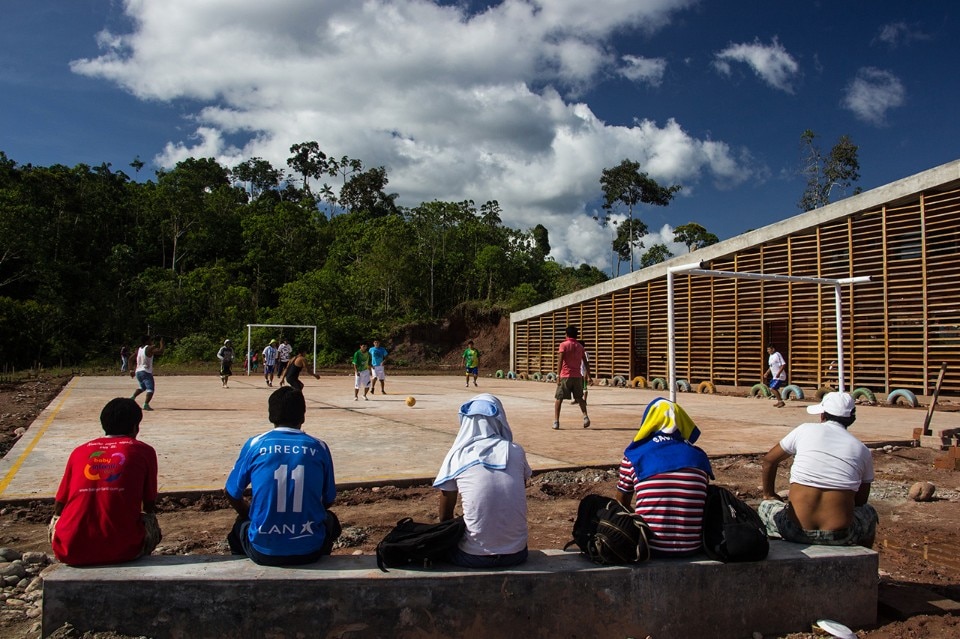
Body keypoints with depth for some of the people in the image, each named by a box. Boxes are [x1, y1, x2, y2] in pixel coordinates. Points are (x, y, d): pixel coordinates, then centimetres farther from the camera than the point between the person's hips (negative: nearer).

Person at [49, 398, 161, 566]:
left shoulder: (79, 451, 13)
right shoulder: (144, 451, 7)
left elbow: (58, 507, 20)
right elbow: (150, 507, 13)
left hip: (71, 551, 2)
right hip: (121, 550, -2)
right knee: (151, 523, 28)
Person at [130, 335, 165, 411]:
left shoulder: (138, 349, 13)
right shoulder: (149, 348, -9)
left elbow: (131, 358, 16)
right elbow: (160, 352, -20)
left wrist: (131, 370, 20)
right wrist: (162, 343, -4)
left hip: (138, 371, 8)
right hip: (146, 372, -8)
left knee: (142, 387, 30)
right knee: (150, 389, -10)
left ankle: (133, 397, 12)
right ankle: (146, 404, -26)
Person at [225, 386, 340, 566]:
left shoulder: (255, 444, -2)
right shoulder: (319, 447, 0)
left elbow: (231, 494, 10)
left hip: (264, 551, 0)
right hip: (310, 550, 0)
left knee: (242, 523, 35)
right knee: (329, 520, 35)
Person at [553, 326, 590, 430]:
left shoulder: (563, 345, -3)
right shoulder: (580, 346, 11)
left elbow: (560, 360, -14)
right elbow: (586, 362, 11)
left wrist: (558, 375, -18)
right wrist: (588, 376, 15)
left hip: (565, 376, -4)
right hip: (577, 376, 4)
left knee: (558, 399, 3)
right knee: (579, 398, 19)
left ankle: (556, 422, -4)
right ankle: (585, 417, 0)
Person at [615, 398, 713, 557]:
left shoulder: (634, 456, -1)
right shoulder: (698, 457, 5)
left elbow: (622, 505, 9)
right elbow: (704, 504, 16)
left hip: (650, 549, -2)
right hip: (691, 548, 2)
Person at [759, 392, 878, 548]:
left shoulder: (805, 430, 5)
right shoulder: (862, 451, 7)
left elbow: (769, 460, 14)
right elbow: (860, 500, 16)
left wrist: (768, 495, 28)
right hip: (840, 536, 1)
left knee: (765, 506, 30)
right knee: (869, 513, 33)